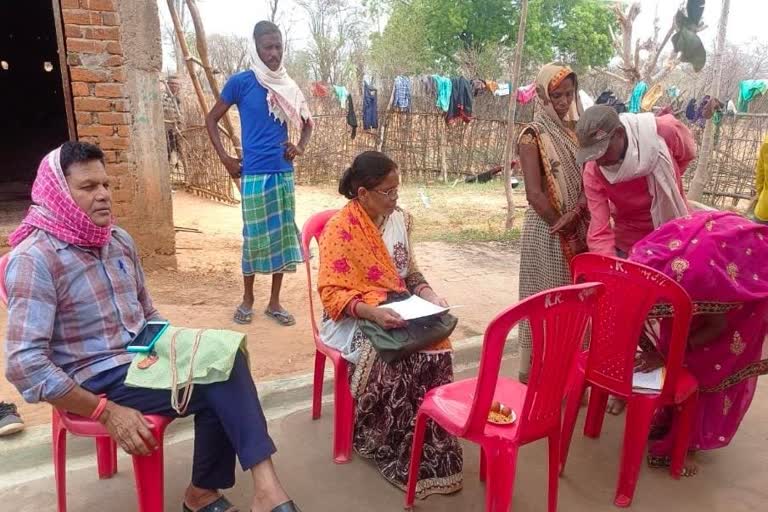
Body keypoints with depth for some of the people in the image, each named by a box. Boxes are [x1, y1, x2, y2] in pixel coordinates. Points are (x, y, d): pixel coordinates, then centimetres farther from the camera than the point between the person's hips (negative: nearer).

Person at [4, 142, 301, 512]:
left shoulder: (120, 241, 8)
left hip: (143, 359, 7)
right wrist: (107, 412, -22)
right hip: (97, 381, -7)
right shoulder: (34, 259, -15)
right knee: (220, 382, -22)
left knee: (225, 360, -19)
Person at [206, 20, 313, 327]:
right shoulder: (241, 82, -3)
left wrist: (300, 147, 2)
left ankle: (275, 302, 19)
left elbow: (306, 123, 21)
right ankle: (247, 299, 21)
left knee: (283, 235, 6)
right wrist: (225, 158, -3)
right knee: (254, 236, 1)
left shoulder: (288, 86, 8)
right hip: (254, 173, -4)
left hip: (284, 172, 4)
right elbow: (211, 120, 4)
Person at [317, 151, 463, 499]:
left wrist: (428, 294, -8)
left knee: (436, 348, -22)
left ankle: (433, 448, -10)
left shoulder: (399, 219, 5)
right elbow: (332, 294, -17)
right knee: (393, 358, -31)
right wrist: (372, 312, -33)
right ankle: (382, 445, -10)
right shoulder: (340, 229, -14)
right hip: (353, 318, -5)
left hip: (398, 311, 5)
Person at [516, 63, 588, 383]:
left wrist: (579, 221, -9)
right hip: (547, 231, -6)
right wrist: (564, 227, -10)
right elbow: (534, 194, -15)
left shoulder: (576, 129, 9)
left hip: (579, 230, 6)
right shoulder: (533, 135, -9)